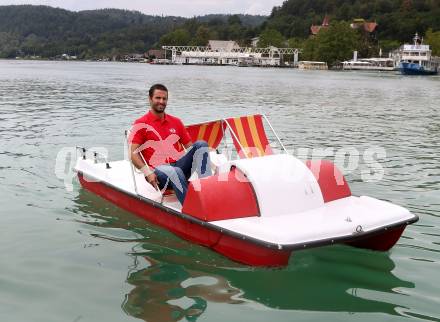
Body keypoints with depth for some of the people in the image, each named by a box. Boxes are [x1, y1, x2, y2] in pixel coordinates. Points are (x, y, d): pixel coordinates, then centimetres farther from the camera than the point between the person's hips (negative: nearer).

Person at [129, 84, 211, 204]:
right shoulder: (141, 124, 4)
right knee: (174, 172, -39)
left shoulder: (176, 122, 20)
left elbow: (190, 146, 21)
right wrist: (147, 173, -18)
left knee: (201, 144, -16)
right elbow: (134, 154, -3)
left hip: (180, 165, 5)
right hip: (158, 171, -5)